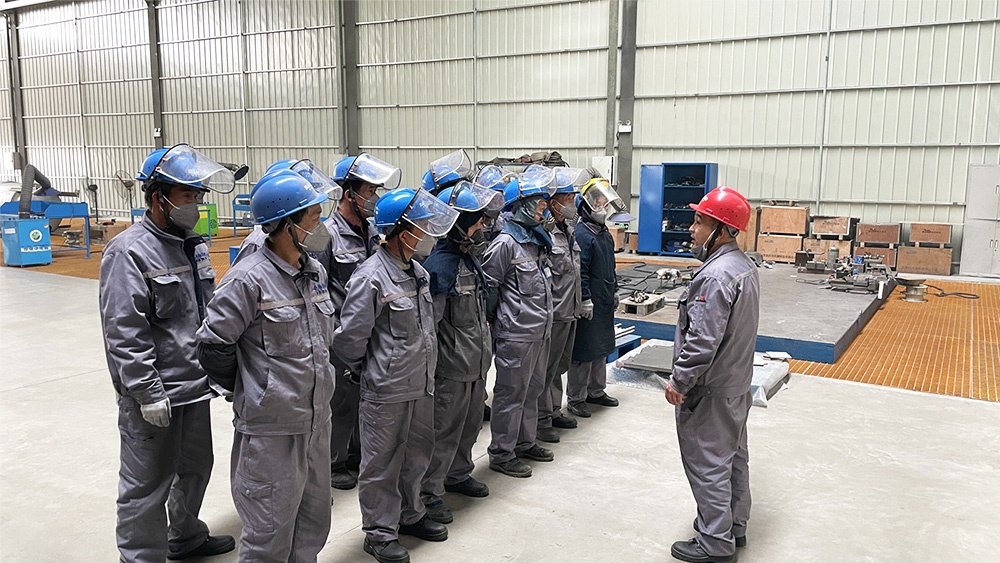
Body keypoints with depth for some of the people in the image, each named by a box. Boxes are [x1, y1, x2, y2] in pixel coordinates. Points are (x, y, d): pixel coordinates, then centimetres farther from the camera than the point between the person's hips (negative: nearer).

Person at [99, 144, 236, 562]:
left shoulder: (192, 245, 9)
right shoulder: (130, 252, -16)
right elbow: (125, 332, -20)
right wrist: (148, 393, -20)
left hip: (195, 386, 9)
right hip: (154, 397, -9)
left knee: (195, 467, 23)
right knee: (148, 485, 3)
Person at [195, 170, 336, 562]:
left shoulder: (315, 272, 6)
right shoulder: (249, 279, -18)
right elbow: (214, 345, -13)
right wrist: (246, 389, 0)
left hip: (317, 420, 7)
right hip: (271, 429, -7)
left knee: (314, 522, 20)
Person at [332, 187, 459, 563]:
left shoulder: (418, 272, 6)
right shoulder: (371, 277, -20)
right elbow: (350, 336, -16)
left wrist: (424, 368, 16)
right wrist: (365, 372, -2)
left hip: (421, 383, 8)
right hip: (387, 390, -8)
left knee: (417, 453, 21)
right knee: (383, 463, 8)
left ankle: (409, 515, 40)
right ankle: (380, 532, 24)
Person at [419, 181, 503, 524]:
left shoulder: (471, 257, 8)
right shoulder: (440, 264, -22)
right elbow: (430, 321, -21)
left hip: (476, 363, 9)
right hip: (452, 366, -9)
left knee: (470, 424, 21)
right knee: (444, 430, 2)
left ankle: (458, 475, 39)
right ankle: (429, 491, 17)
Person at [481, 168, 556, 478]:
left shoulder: (538, 239, 12)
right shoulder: (506, 243, -15)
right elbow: (487, 285, -14)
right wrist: (496, 319, -6)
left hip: (540, 330, 9)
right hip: (516, 333, -9)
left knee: (532, 390, 19)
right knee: (511, 394, 2)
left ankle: (525, 443, 34)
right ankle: (501, 453, 14)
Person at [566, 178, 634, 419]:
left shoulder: (605, 233, 14)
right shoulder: (581, 234, -17)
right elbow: (580, 271, -20)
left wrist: (614, 290, 24)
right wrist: (585, 300, -21)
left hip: (605, 303, 10)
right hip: (589, 305, -10)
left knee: (601, 348, 18)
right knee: (583, 351, -2)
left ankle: (596, 391, 31)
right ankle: (576, 398, 9)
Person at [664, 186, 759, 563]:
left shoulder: (716, 276, -26)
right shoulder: (745, 266, 7)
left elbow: (702, 341, -29)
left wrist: (679, 381, -18)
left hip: (709, 390, -10)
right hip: (737, 382, 10)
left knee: (707, 463, 2)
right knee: (733, 457, 20)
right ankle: (734, 527, 35)